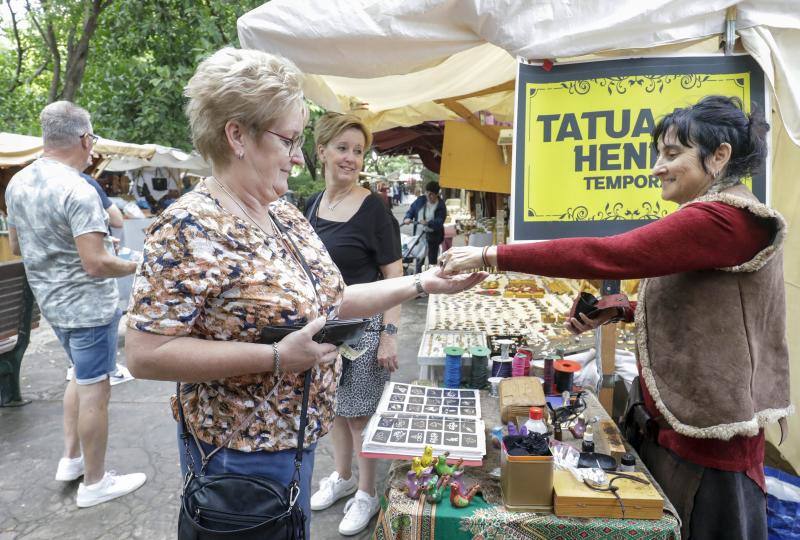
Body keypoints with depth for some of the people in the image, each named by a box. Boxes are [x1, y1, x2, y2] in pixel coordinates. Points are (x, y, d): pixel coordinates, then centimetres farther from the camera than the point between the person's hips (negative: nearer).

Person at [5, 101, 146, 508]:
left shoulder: (17, 183, 4)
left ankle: (71, 459, 34)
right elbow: (96, 263, -28)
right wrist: (135, 266, -11)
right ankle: (94, 482, 18)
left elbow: (16, 247, 14)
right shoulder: (78, 190, -24)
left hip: (51, 301, 9)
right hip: (88, 305, -9)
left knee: (81, 376, 25)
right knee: (94, 390, 4)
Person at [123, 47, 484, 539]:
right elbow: (145, 354, -24)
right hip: (241, 455, -7)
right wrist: (278, 356, -27)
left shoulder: (286, 214, 2)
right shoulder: (190, 229, -22)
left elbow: (331, 299, 8)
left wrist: (422, 284, 2)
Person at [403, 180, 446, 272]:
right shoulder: (420, 200, -2)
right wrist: (407, 218, -17)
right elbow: (411, 210, 5)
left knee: (432, 260, 10)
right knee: (419, 259, 13)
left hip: (433, 236, -3)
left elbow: (439, 222, -21)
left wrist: (428, 223, -38)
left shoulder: (441, 206, -12)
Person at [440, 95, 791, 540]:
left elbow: (605, 255, -30)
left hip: (708, 434, -10)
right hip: (682, 421, 10)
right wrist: (619, 311, 3)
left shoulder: (721, 218, -21)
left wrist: (492, 256, -28)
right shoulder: (726, 216, 13)